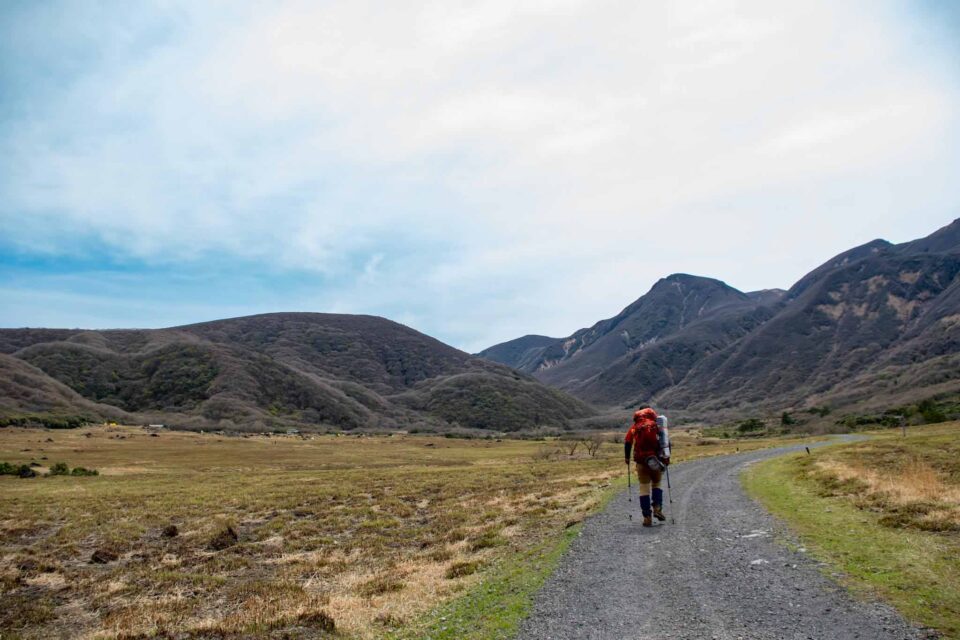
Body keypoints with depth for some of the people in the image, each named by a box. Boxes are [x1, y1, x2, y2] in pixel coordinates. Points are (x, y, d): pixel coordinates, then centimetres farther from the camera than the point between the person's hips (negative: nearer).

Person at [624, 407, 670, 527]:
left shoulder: (634, 427, 8)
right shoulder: (658, 426, 9)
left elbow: (627, 442, 2)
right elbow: (666, 443, 4)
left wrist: (626, 457, 13)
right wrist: (667, 458, 11)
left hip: (641, 461, -1)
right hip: (657, 461, 1)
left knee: (644, 488, 4)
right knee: (657, 484, 21)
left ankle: (647, 518, 0)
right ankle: (657, 508, 2)